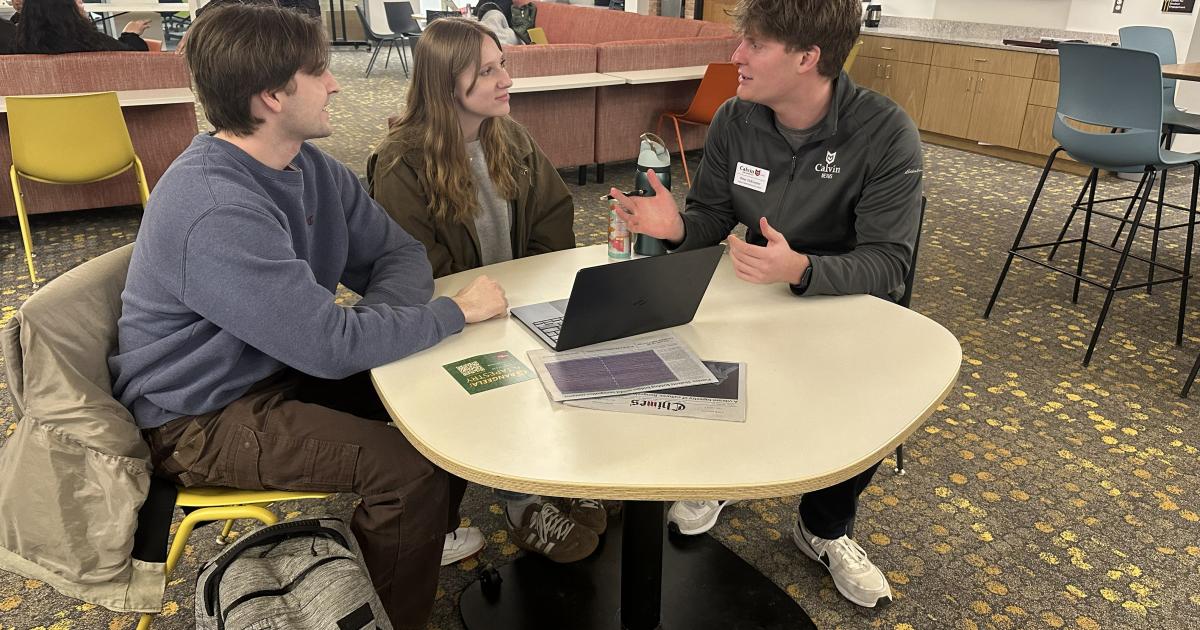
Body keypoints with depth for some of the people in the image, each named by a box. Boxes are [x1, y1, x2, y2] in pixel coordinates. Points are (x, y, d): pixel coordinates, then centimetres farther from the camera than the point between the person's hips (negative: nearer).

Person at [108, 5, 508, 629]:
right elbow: (329, 343, -33)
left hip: (285, 364, 9)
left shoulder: (310, 166, -3)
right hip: (204, 417, -8)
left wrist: (375, 317, -21)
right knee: (408, 464, -23)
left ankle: (431, 531, 28)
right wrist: (456, 310, -22)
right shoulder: (214, 210, -31)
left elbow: (399, 253, 1)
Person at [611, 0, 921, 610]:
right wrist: (677, 225, -24)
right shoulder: (735, 119, -8)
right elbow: (713, 215, 1)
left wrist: (801, 268, -43)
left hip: (850, 303, -2)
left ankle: (824, 527, 7)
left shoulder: (886, 134, -20)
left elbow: (888, 263, -24)